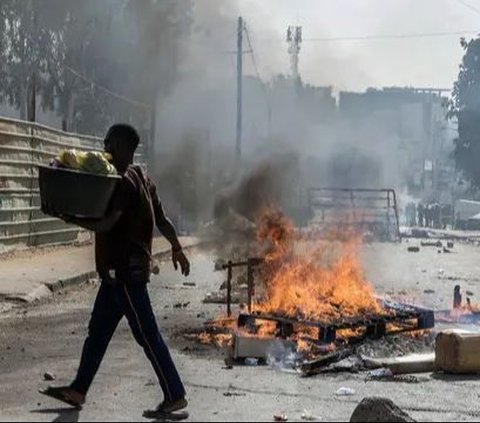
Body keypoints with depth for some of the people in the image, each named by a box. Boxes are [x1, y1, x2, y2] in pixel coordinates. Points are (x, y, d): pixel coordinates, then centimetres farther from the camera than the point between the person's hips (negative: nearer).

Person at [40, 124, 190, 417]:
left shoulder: (123, 183, -18)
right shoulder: (140, 177, 11)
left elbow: (104, 225, -26)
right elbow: (162, 218, 16)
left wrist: (64, 215, -22)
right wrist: (177, 249, 25)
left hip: (125, 272, -10)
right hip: (121, 270, 10)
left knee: (147, 334, -4)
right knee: (98, 331, 16)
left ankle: (175, 396, 2)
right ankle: (78, 390, 25)